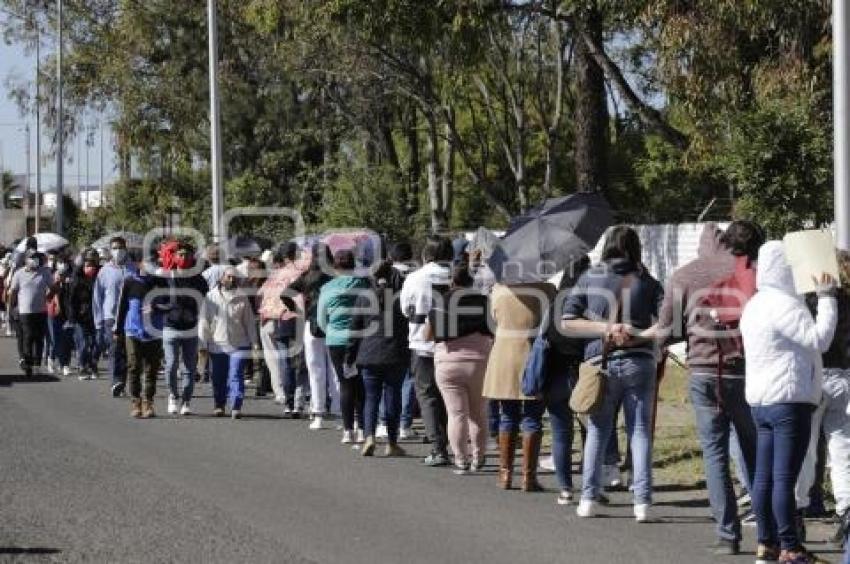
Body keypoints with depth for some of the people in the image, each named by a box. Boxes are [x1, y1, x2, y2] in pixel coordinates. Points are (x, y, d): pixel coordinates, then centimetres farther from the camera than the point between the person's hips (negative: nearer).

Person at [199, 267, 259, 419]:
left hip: (238, 345, -1)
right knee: (219, 377, 9)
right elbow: (204, 321, 3)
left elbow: (249, 322, 8)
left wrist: (254, 342, 4)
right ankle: (218, 405, 22)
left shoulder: (242, 298, 5)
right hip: (217, 344, 1)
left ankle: (236, 407, -12)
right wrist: (204, 342, -1)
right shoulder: (211, 297, 3)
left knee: (236, 376, -9)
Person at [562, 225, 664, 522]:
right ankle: (642, 503, -3)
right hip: (639, 362, -1)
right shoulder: (648, 283, 2)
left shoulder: (589, 279, 4)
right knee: (640, 431, 4)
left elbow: (567, 324, -2)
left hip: (601, 364, 1)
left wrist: (605, 328, -5)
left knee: (597, 431, 14)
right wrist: (638, 334, -3)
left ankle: (588, 499, 11)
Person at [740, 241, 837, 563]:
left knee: (764, 476, 9)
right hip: (790, 400, -9)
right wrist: (826, 299, -10)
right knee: (785, 478, -7)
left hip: (760, 400, 9)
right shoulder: (785, 305, -15)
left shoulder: (755, 305, 14)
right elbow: (819, 339, -15)